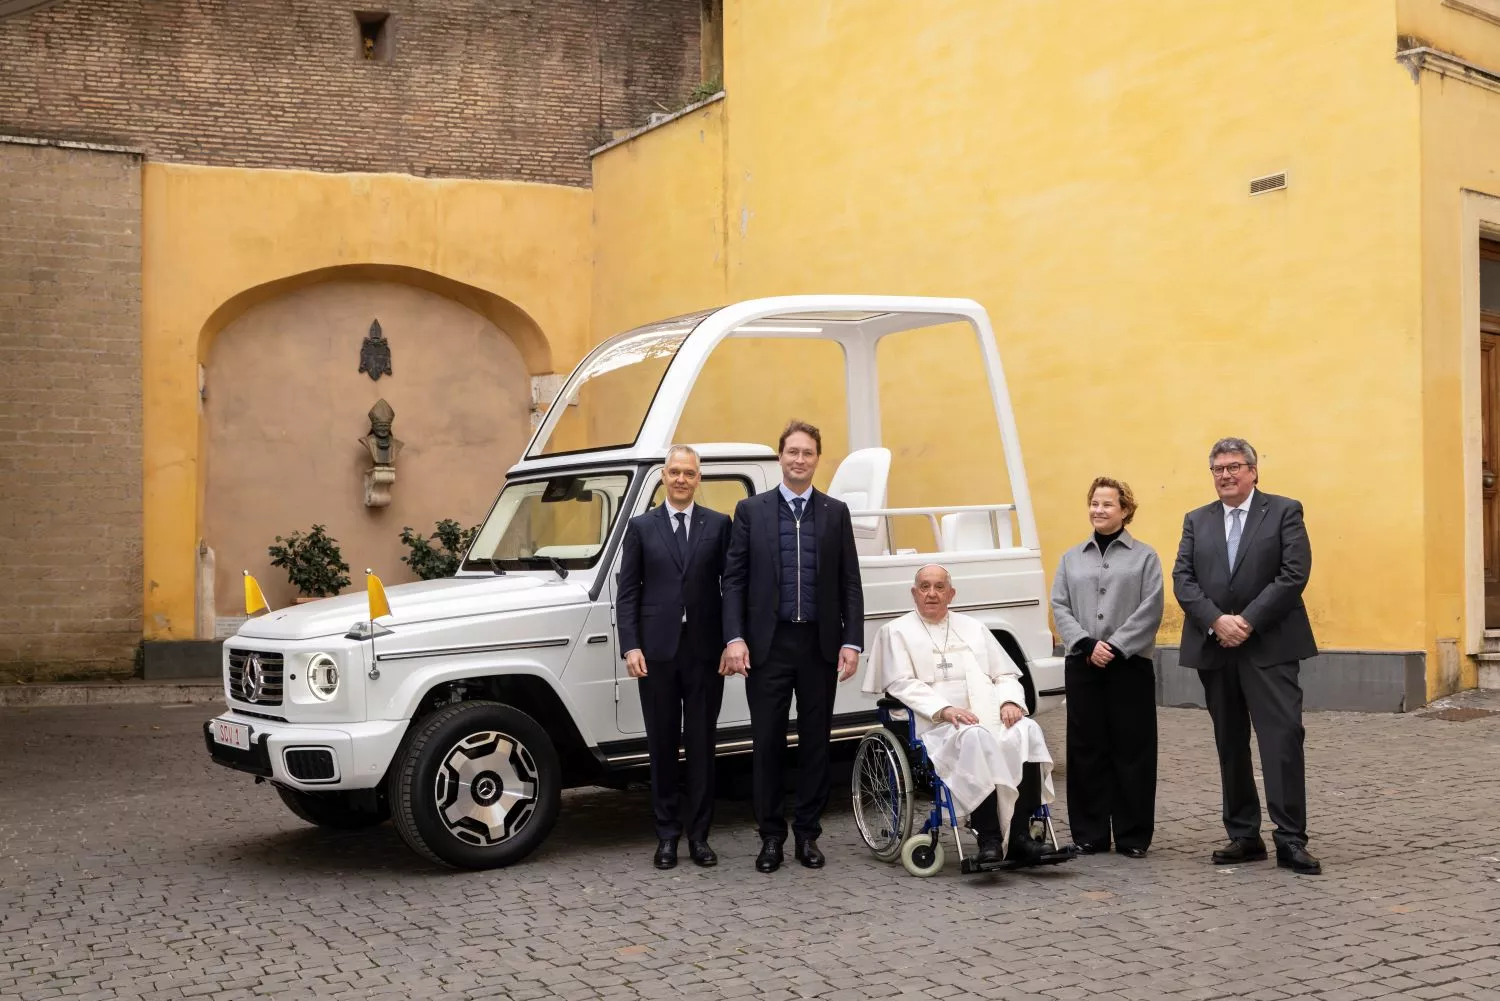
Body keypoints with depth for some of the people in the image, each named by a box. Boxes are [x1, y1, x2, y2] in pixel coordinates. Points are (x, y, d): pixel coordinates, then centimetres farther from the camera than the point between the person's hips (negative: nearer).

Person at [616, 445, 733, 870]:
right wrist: (631, 647, -6)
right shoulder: (641, 527, 6)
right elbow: (627, 592, 3)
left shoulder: (719, 525, 6)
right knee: (662, 746, 7)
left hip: (705, 651, 0)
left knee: (701, 745, 5)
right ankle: (667, 835, 16)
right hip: (657, 651, 0)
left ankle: (698, 834, 14)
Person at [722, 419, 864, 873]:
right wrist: (734, 638, -9)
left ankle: (807, 833, 18)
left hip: (820, 645, 1)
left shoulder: (836, 512, 7)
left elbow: (850, 583, 5)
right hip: (768, 644, -1)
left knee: (815, 742, 7)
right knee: (767, 742, 3)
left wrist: (852, 642, -3)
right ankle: (771, 834, 15)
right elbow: (734, 579, 1)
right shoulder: (751, 510, 4)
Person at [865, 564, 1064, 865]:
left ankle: (1020, 834, -29)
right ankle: (989, 838, -34)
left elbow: (1005, 674, 22)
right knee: (975, 738, -37)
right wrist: (944, 709, -16)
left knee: (1028, 730, -28)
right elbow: (901, 684, -1)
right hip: (938, 726, -4)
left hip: (993, 718, 4)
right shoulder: (896, 632, 13)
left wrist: (1010, 701, -2)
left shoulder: (974, 628, 26)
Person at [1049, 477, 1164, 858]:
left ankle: (1133, 836, 9)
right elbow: (1059, 607, 5)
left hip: (1130, 665, -3)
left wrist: (1116, 647, -13)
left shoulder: (1144, 556, 5)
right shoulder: (1072, 558, 14)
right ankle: (1090, 834, 12)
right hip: (1082, 665, 3)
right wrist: (1087, 644, -10)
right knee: (1086, 749, 4)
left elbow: (1150, 611, -5)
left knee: (1132, 750, 1)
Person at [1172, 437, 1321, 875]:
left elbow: (1294, 574, -8)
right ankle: (1244, 836, 17)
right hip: (1214, 648, 4)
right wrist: (1216, 620, -12)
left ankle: (1291, 841, -5)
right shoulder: (1196, 521, 13)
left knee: (1283, 739, -9)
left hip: (1269, 646, -4)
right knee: (1230, 746, 9)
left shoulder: (1284, 511, 2)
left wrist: (1247, 620, -14)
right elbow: (1182, 579, 4)